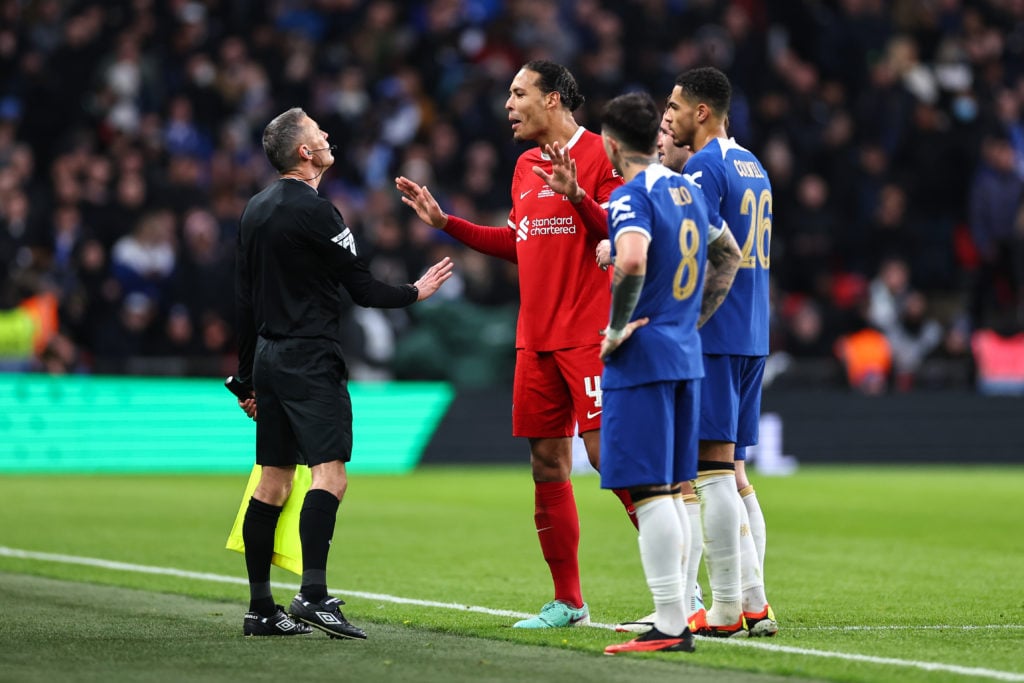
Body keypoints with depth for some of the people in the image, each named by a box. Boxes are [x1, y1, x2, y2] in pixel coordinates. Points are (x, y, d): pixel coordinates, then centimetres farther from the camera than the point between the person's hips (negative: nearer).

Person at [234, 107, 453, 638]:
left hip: (269, 356, 9)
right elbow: (362, 290, -9)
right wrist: (414, 293, 9)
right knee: (330, 473, -13)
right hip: (310, 359, -9)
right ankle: (313, 595, -26)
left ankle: (261, 609, 8)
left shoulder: (255, 210, 14)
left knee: (273, 482, 9)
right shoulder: (314, 211, -12)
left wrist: (248, 378, 22)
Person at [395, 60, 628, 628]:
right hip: (535, 340, 8)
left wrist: (576, 195, -29)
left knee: (606, 452, -12)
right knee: (547, 464, 6)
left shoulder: (599, 155, -8)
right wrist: (445, 223, 24)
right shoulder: (526, 165, 16)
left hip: (588, 336, -8)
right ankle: (567, 602, 13)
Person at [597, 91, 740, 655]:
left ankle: (671, 625, -10)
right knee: (671, 490, 14)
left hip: (643, 357, -9)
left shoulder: (630, 196, -13)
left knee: (649, 491, -8)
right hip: (686, 355, 9)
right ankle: (675, 616, 17)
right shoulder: (687, 190, 13)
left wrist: (617, 329, -19)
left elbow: (631, 260, -31)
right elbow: (728, 254, 26)